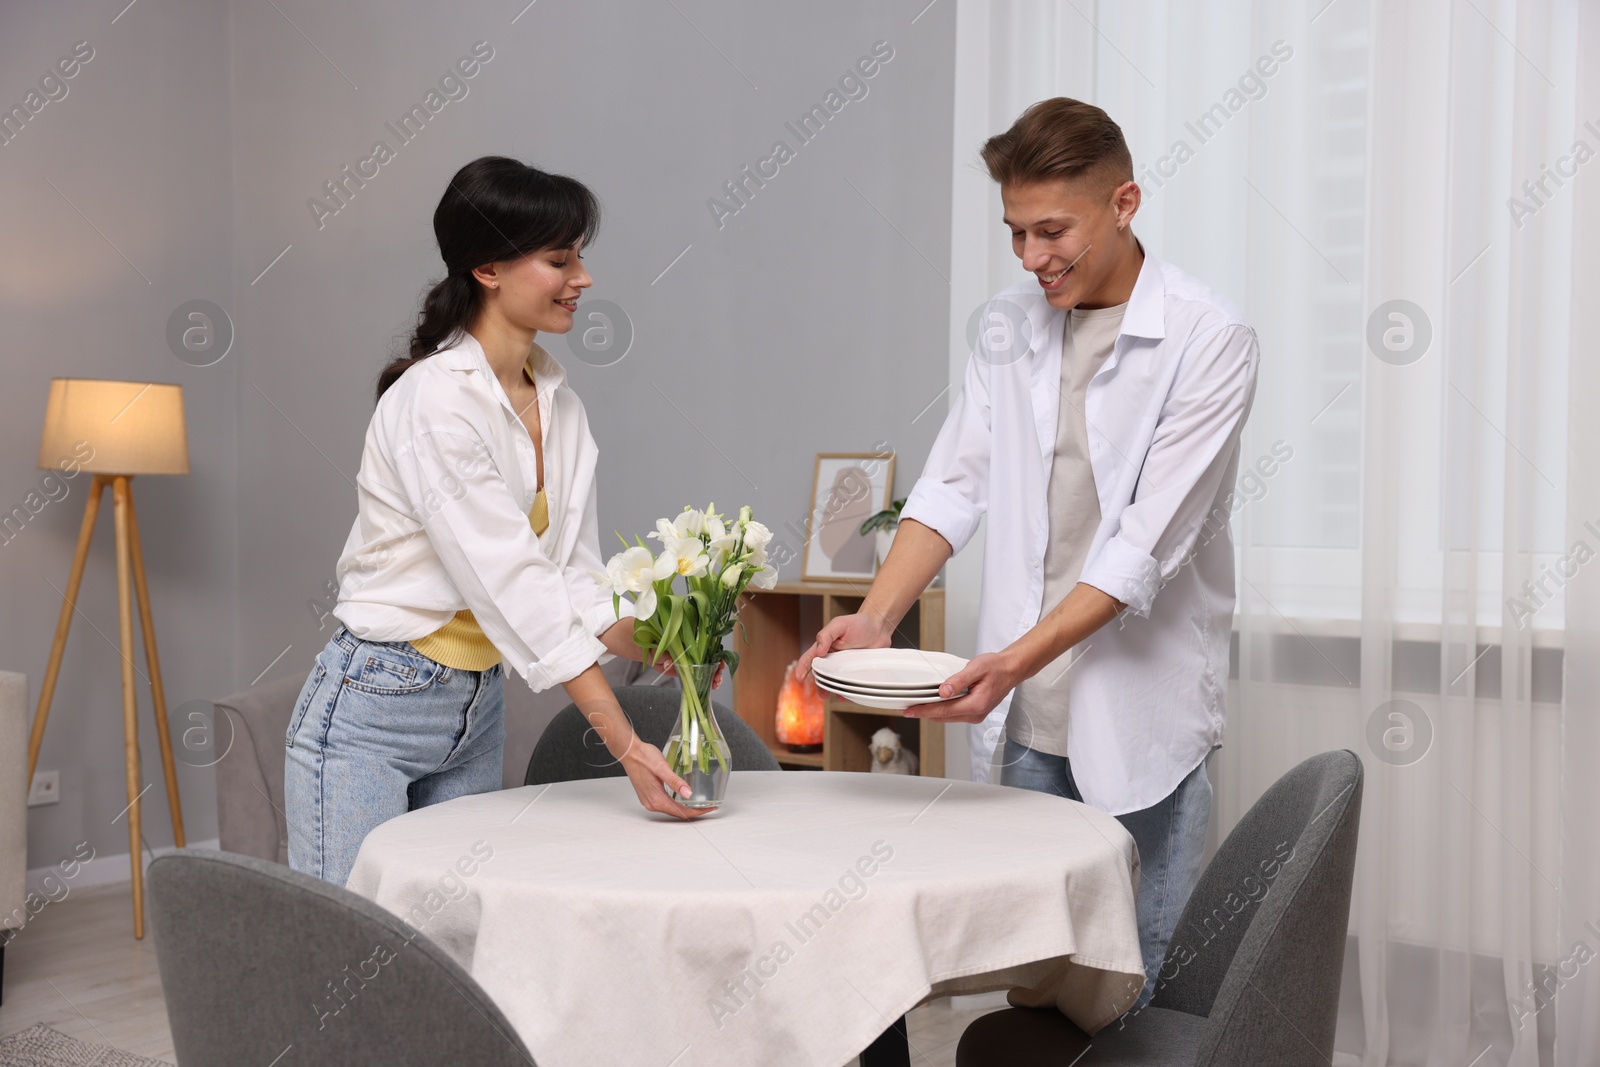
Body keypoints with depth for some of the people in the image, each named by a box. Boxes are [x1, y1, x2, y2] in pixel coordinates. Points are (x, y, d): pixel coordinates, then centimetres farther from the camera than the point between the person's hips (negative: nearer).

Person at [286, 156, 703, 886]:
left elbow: (573, 578, 4)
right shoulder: (434, 400, -20)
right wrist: (627, 747, -28)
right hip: (373, 711, -7)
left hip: (476, 713, 8)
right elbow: (512, 588, -25)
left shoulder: (559, 405, 5)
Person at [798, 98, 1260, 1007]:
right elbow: (955, 486, 4)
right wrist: (876, 619, -10)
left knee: (1134, 998, 3)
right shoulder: (1009, 328, 8)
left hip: (1143, 720, -5)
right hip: (1032, 721, 5)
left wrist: (1014, 660, -26)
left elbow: (1147, 544, -18)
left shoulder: (1208, 341, -12)